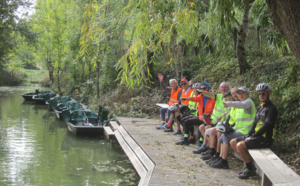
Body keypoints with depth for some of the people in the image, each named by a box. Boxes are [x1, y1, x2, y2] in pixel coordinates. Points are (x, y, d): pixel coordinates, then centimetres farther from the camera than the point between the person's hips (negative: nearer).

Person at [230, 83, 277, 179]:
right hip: (257, 136, 9)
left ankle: (251, 169, -10)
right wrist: (248, 135, 2)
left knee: (240, 145, -25)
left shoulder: (271, 108, -11)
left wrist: (252, 137, -17)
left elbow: (267, 125, -19)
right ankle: (248, 163, 8)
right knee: (233, 142, 4)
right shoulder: (260, 107, 18)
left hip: (265, 139, -9)